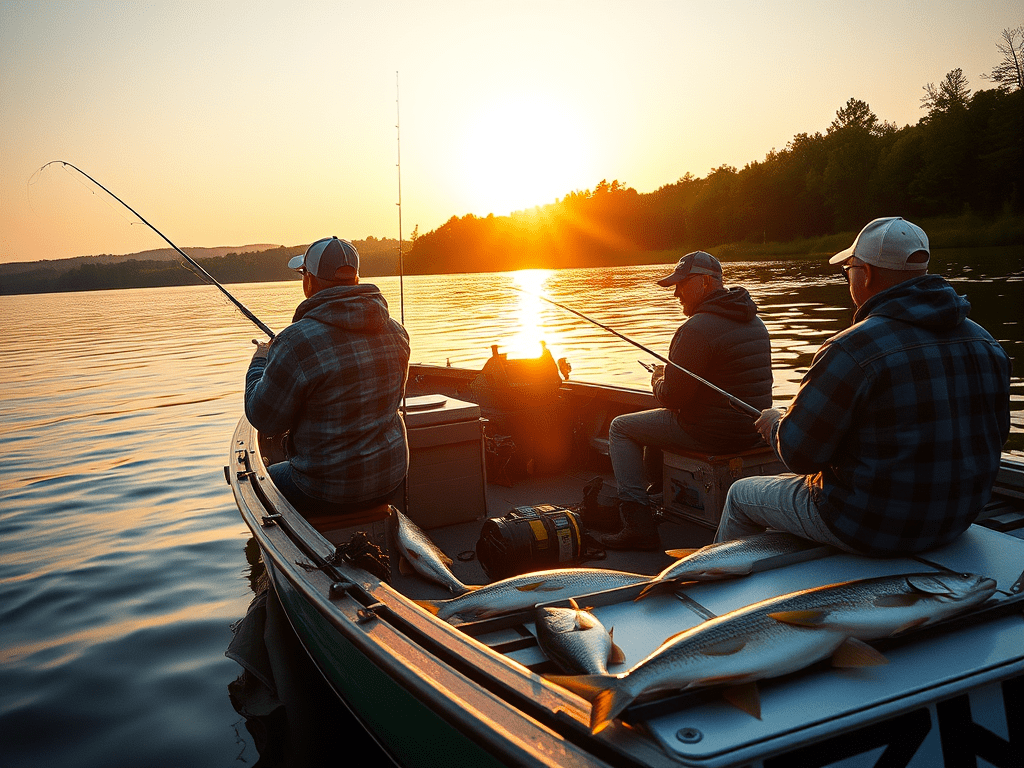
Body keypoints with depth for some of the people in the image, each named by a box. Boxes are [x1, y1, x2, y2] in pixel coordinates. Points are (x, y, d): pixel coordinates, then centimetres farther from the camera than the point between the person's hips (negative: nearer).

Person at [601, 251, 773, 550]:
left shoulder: (697, 329, -21)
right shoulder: (754, 322, 10)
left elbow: (672, 396, -20)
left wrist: (657, 381, 3)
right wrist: (670, 375, 18)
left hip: (712, 434, -10)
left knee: (621, 427, 5)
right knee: (657, 418, 31)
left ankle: (639, 525, 0)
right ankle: (656, 490, 43)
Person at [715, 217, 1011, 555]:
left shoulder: (850, 351, -25)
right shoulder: (986, 345, -3)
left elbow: (799, 453, -19)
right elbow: (993, 437, 9)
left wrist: (773, 423, 5)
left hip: (874, 525, -7)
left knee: (740, 495, 17)